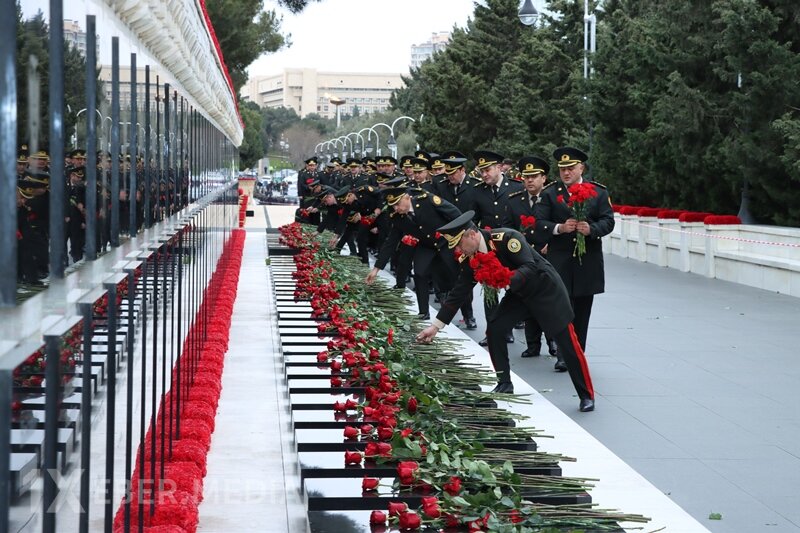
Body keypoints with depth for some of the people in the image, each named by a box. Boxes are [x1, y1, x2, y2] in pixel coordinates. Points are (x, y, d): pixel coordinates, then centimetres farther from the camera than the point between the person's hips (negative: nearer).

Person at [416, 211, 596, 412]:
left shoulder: (507, 237, -30)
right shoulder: (469, 258, -9)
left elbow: (530, 267, -35)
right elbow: (458, 292, -3)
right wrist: (436, 325, -6)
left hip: (545, 289, -6)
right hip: (518, 294, 6)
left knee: (567, 342, -5)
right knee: (494, 330, -9)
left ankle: (587, 395, 4)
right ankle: (504, 384, 6)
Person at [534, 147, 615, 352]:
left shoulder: (599, 192, 6)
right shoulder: (549, 193, 3)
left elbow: (608, 221, 0)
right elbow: (538, 222, -4)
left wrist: (591, 229, -19)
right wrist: (560, 228, -21)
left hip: (588, 263, 2)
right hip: (560, 262, -2)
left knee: (582, 311, 8)